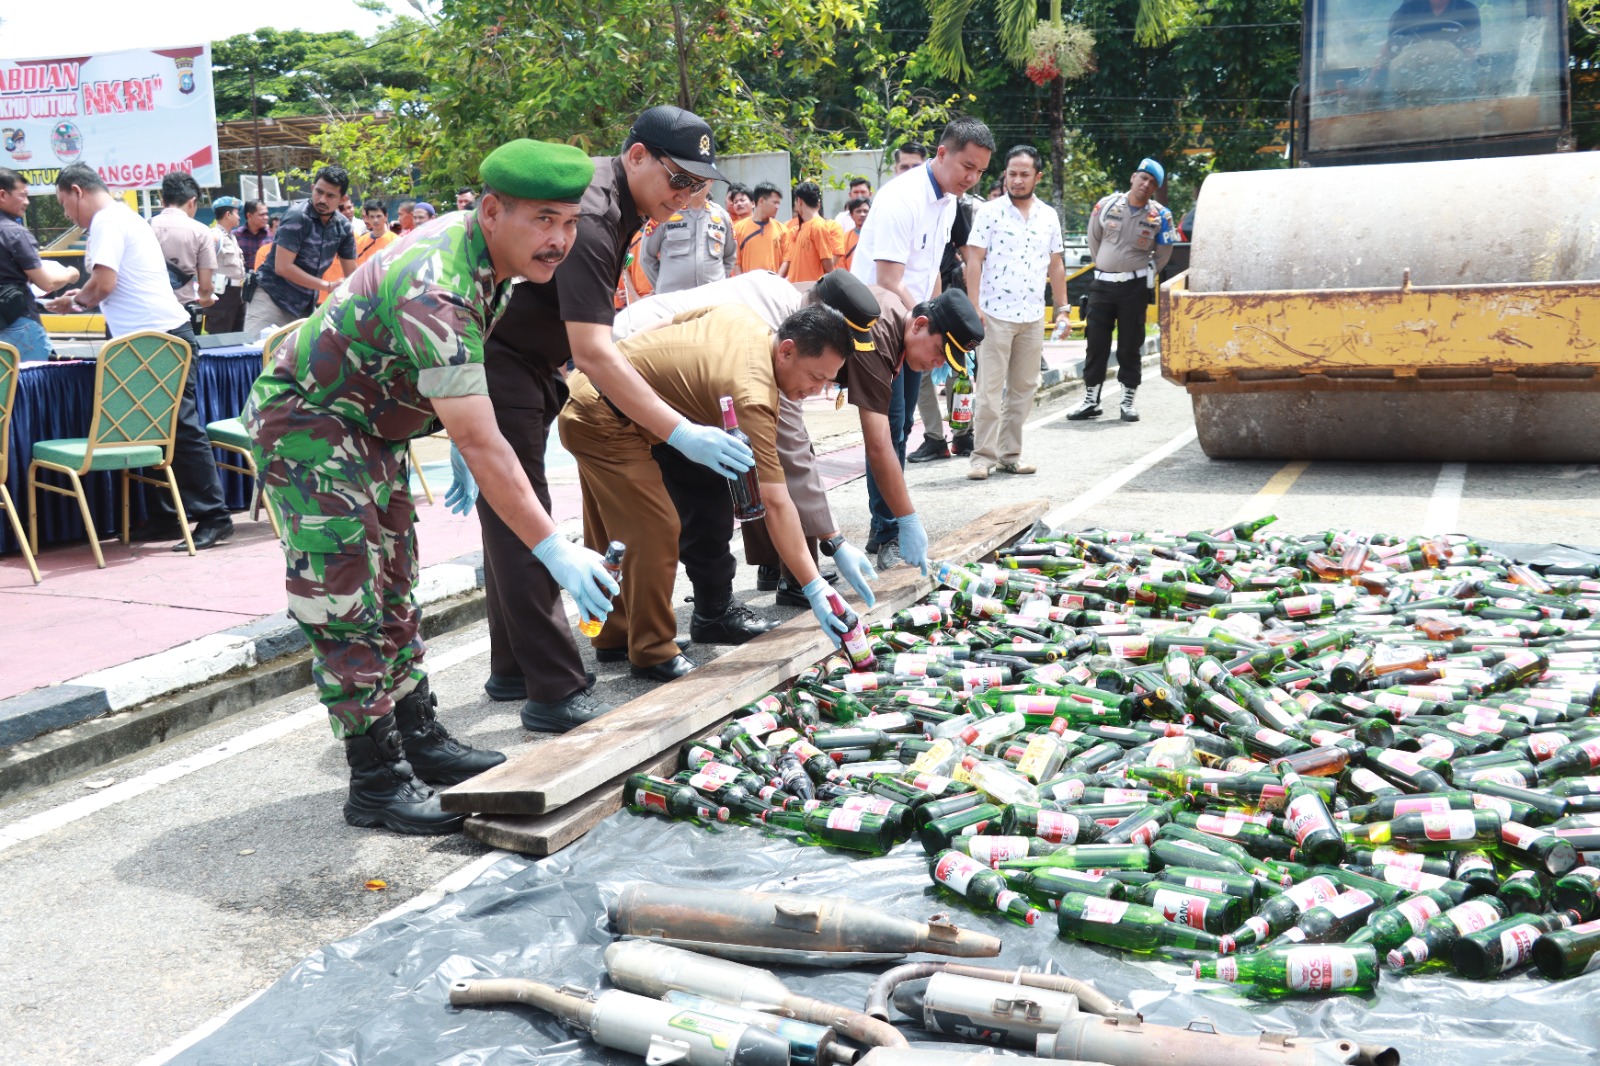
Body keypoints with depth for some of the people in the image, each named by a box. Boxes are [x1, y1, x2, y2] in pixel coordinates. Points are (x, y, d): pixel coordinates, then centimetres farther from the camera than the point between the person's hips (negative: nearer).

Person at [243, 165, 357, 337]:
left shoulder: (343, 226, -1)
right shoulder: (297, 216, -17)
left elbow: (351, 275, 7)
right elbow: (283, 267, -22)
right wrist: (328, 286, -19)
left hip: (306, 305, 5)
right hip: (272, 297, -5)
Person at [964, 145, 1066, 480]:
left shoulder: (1049, 216, 10)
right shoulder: (989, 212, -3)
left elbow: (1056, 265, 16)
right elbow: (974, 260, -6)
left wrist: (1063, 307, 14)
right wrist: (973, 308, -13)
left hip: (1033, 316, 5)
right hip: (995, 314, -5)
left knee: (1023, 389, 9)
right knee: (989, 389, -4)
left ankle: (1010, 453, 17)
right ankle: (983, 456, 1)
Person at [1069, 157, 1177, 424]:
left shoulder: (1160, 215, -3)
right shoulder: (1107, 205, 0)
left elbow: (1163, 253, 9)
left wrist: (1146, 275, 9)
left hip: (1135, 287, -2)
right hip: (1102, 283, 2)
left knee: (1130, 346, 3)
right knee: (1095, 343, 5)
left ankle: (1128, 401, 11)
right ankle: (1091, 401, 13)